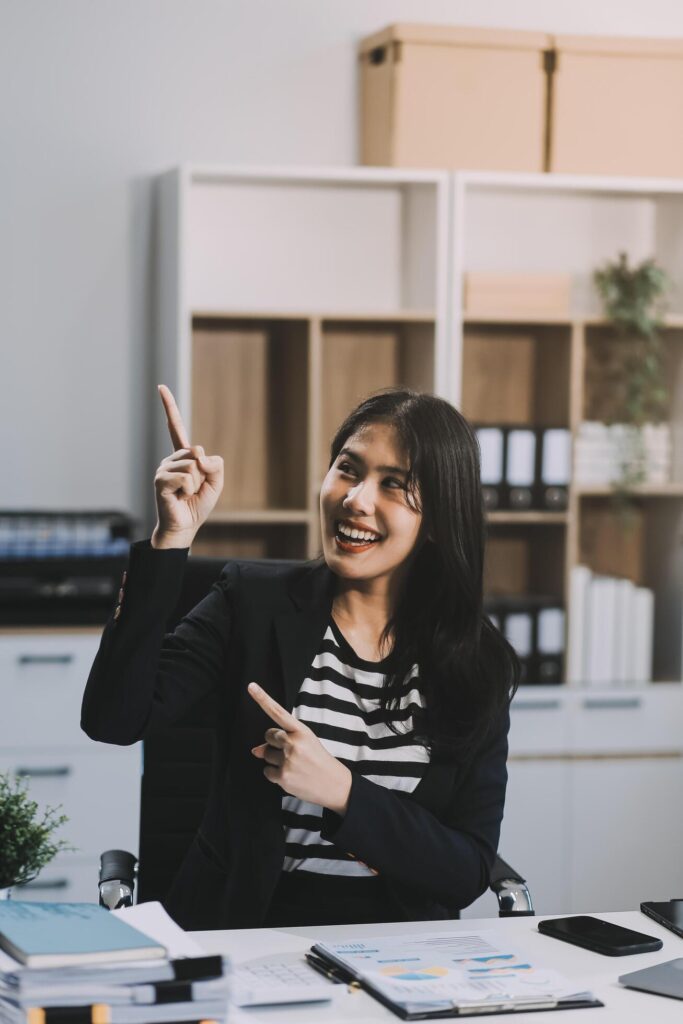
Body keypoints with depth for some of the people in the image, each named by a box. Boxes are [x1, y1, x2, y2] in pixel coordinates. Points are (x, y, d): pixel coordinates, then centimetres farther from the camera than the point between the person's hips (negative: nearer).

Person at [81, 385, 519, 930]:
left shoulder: (479, 661, 4)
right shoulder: (254, 600, 4)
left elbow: (470, 870, -1)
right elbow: (114, 719, -11)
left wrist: (341, 790, -16)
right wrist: (171, 538, -13)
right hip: (245, 923, 0)